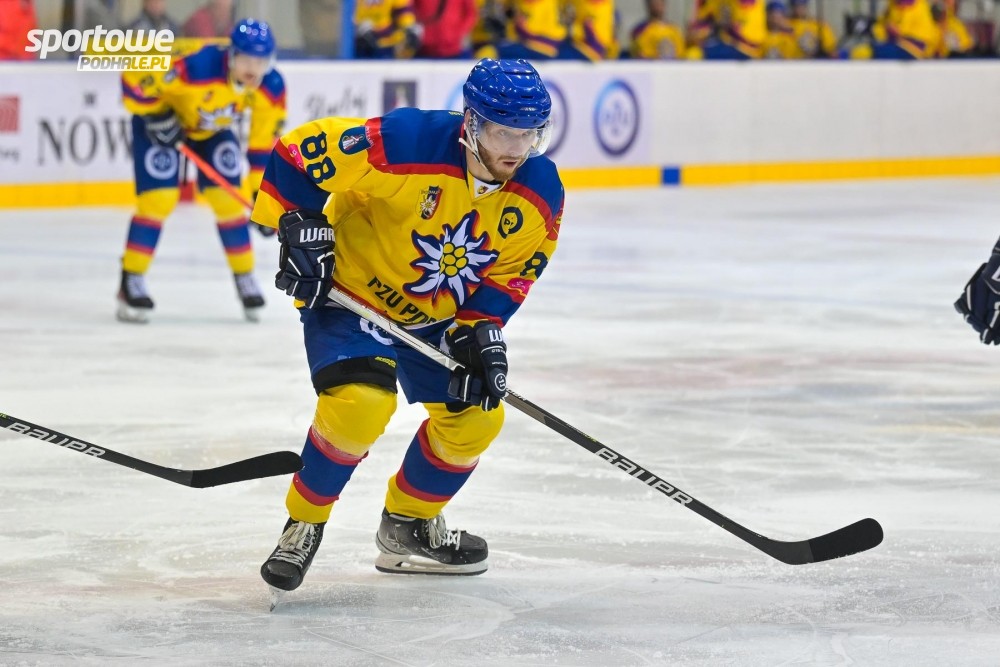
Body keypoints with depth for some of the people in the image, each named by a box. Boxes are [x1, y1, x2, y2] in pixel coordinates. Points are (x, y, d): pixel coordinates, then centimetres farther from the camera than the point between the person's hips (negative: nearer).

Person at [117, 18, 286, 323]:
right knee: (158, 197, -14)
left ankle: (245, 278, 13)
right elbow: (135, 79, -33)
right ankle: (131, 283, -7)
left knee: (228, 198, -3)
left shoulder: (271, 88, -23)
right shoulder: (198, 68, -41)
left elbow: (265, 143, -11)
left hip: (213, 129, 5)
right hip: (162, 120, -5)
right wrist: (156, 116, -30)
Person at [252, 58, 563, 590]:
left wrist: (481, 331, -13)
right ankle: (304, 525, -4)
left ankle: (408, 527, 27)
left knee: (476, 415, 4)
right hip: (348, 289, -6)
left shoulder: (541, 193, -13)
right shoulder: (406, 144, -31)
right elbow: (301, 148, -26)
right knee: (360, 401, -26)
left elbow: (509, 274, 0)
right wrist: (301, 227, -25)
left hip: (435, 316, 7)